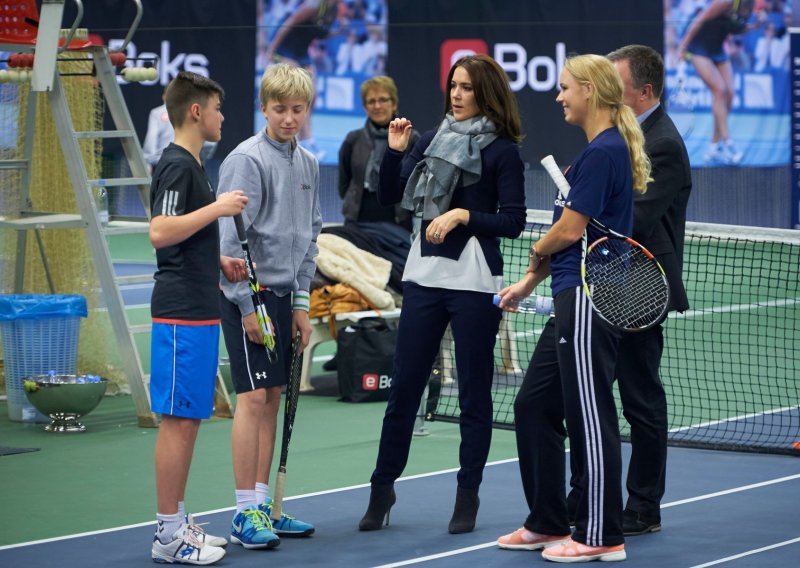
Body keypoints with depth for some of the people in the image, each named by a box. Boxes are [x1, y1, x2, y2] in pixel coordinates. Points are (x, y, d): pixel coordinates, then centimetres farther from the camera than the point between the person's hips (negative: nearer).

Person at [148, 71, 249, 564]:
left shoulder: (191, 165, 18)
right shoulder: (177, 165, -13)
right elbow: (160, 233, -24)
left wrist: (220, 261, 15)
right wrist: (217, 207, -20)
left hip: (199, 311, 10)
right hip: (182, 313, -10)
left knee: (188, 420, 12)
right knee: (177, 420, -7)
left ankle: (179, 523, 17)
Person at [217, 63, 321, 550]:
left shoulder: (308, 164, 11)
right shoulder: (248, 160, -12)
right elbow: (231, 239, -14)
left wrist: (301, 303, 12)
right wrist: (248, 306, -15)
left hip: (284, 296, 7)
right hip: (248, 294, -7)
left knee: (272, 399, 10)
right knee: (253, 397, -8)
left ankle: (263, 505, 17)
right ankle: (245, 514, -4)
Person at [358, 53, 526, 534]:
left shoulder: (502, 151, -5)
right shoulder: (432, 140, 10)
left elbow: (513, 222, -9)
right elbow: (390, 197, 10)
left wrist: (463, 215, -20)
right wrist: (395, 152, -2)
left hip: (474, 283, -5)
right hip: (424, 277, 5)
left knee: (474, 393, 3)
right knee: (404, 387, 7)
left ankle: (468, 495, 12)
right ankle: (383, 488, 17)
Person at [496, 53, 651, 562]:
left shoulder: (603, 152, -15)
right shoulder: (604, 149, 16)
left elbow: (570, 230, -16)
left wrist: (538, 252, 5)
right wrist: (530, 283, 20)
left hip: (590, 298, -11)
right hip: (574, 299, 11)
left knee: (589, 416, -4)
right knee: (534, 406, 14)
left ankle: (601, 537, 2)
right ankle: (548, 524, 22)